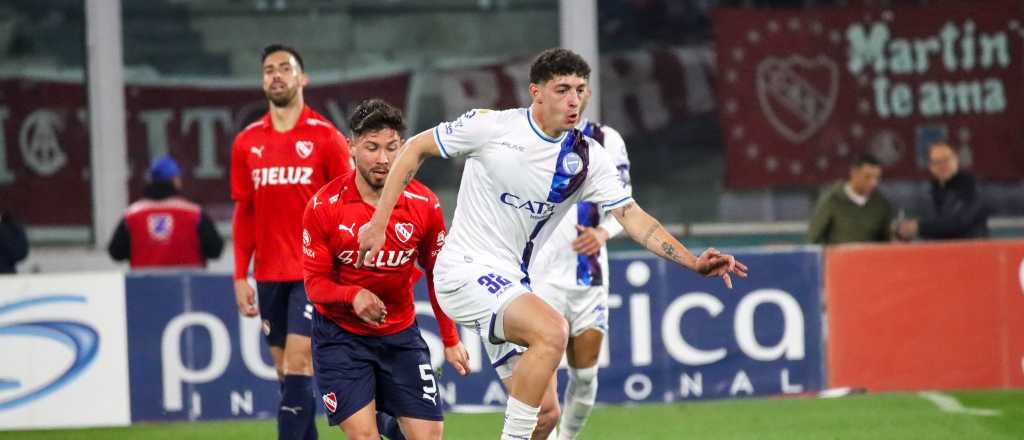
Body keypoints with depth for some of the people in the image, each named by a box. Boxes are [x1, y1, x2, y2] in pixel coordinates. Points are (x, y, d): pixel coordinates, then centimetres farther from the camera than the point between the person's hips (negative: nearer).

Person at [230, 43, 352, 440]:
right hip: (269, 274, 5)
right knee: (285, 372, 8)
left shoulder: (326, 137, -3)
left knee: (297, 365, -13)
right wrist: (241, 276, 7)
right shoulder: (247, 143, 9)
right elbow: (244, 213, 12)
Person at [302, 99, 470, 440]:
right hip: (339, 334, -2)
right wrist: (353, 295, -30)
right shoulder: (324, 206, -13)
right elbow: (315, 282, -9)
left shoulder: (424, 204, -7)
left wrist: (451, 340, 9)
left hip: (401, 334, 3)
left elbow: (436, 275, 7)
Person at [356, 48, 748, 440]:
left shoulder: (587, 157, 1)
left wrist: (693, 262, -11)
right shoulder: (491, 126, -11)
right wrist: (378, 223, -2)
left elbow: (631, 217, 0)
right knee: (552, 331, -31)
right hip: (465, 270, -7)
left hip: (512, 282, 7)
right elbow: (415, 148, 0)